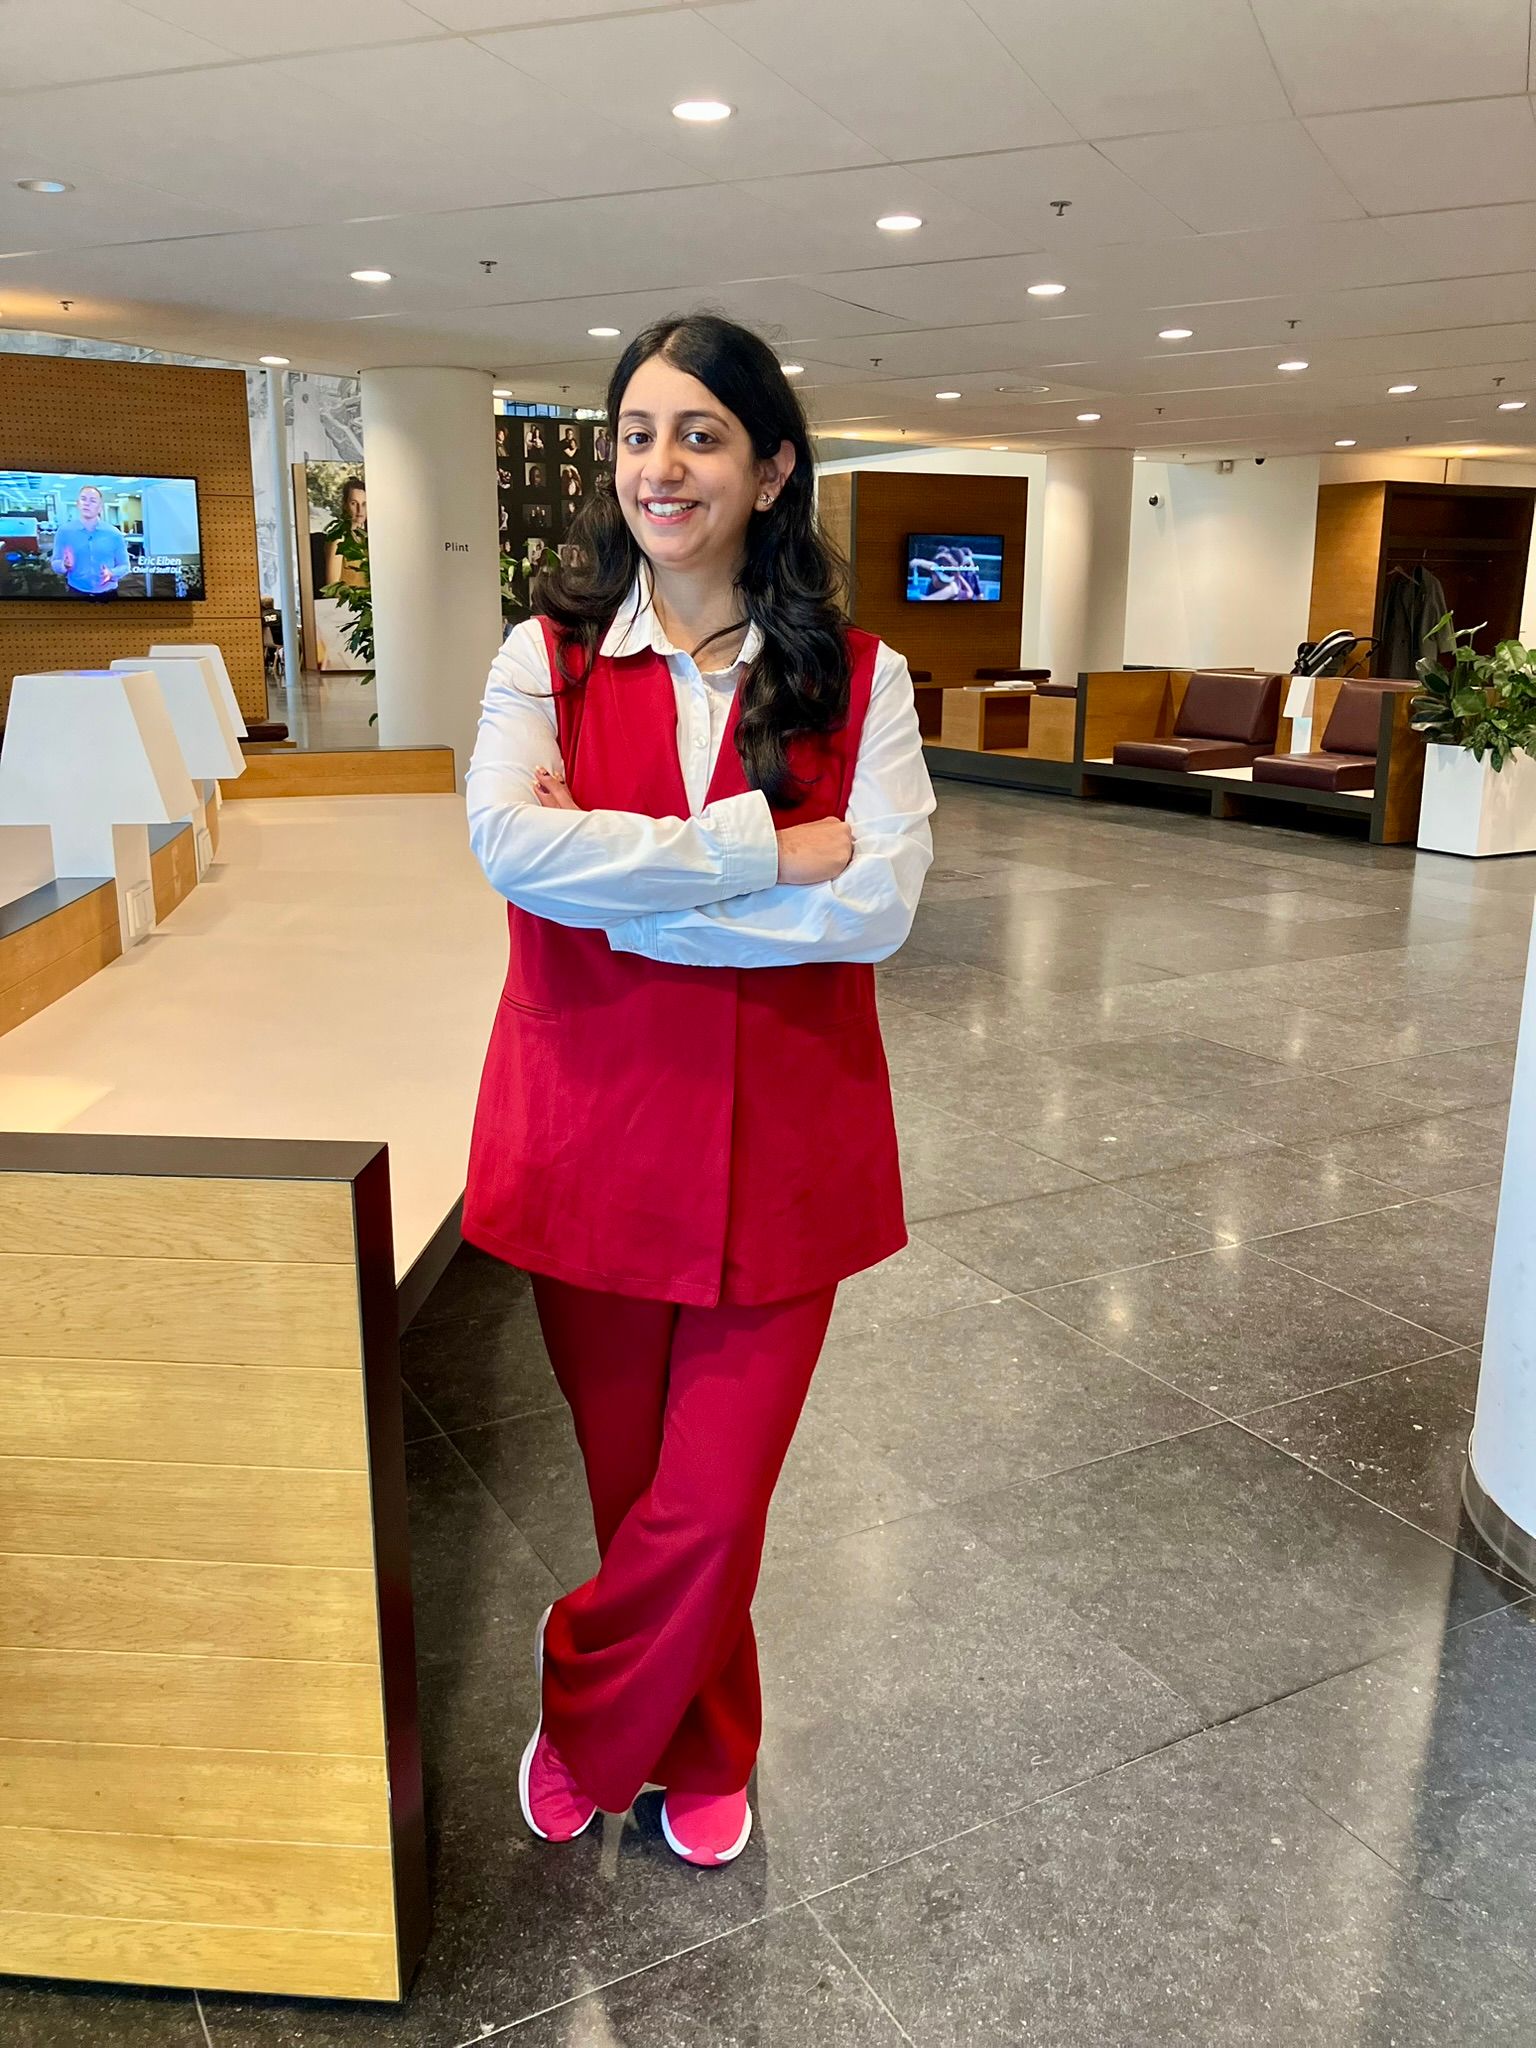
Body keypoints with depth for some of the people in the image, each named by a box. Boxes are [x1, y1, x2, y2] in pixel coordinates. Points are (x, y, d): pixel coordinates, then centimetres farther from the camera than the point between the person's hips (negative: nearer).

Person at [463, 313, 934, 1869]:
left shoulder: (859, 679, 0)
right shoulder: (550, 656, 0)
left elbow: (878, 903, -15)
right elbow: (507, 841, -19)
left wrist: (616, 890, -17)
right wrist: (757, 848, -21)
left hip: (778, 1149, 0)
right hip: (592, 1135, 1)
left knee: (713, 1504, 6)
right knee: (636, 1486, 16)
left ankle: (583, 1720, 38)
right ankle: (700, 1752, 45)